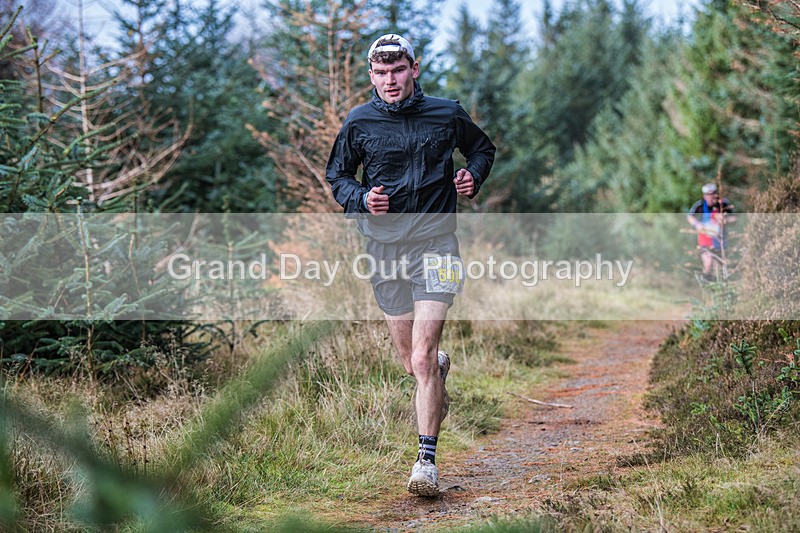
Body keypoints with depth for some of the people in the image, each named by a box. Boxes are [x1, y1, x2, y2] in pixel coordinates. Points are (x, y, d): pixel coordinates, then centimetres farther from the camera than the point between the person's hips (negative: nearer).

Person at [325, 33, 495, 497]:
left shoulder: (447, 114, 2)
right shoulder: (359, 122, 2)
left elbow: (483, 147, 20)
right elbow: (337, 175, 13)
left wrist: (474, 176, -1)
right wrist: (360, 198, -8)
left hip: (434, 239, -2)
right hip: (383, 241, 2)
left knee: (421, 359, -14)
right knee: (412, 361, 12)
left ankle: (427, 459, -11)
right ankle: (441, 364, 49)